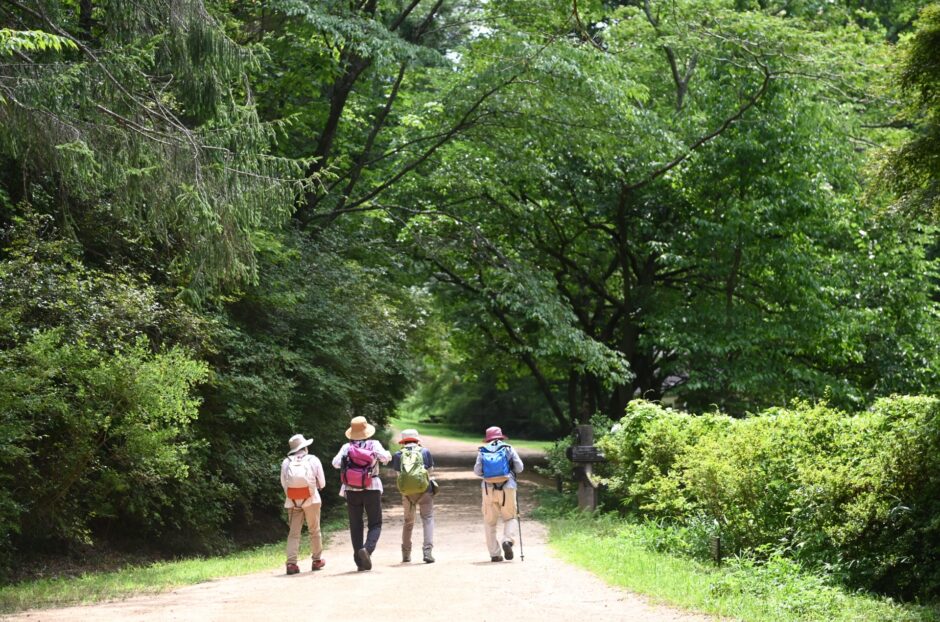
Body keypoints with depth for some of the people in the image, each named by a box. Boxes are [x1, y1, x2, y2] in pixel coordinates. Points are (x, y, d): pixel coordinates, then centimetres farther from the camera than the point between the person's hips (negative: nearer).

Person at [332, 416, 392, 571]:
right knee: (375, 524, 7)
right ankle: (367, 548, -20)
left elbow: (336, 463, -10)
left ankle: (360, 561, 6)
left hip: (352, 491, 2)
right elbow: (384, 457, -17)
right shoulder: (374, 444, -3)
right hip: (371, 489, -1)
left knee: (355, 526, 9)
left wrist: (345, 459, 10)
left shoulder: (347, 447, -1)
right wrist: (388, 455, 6)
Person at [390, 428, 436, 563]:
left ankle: (406, 554, 20)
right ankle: (427, 550, -16)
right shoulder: (425, 451, 0)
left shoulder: (398, 455, 1)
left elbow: (398, 472, 9)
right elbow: (431, 471, 9)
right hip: (424, 490, -2)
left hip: (407, 492, 2)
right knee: (427, 519, 0)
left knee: (408, 522, 16)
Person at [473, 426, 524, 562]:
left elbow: (477, 471, -1)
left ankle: (495, 553, 5)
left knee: (490, 522, 10)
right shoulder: (508, 449, 4)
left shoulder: (482, 451, 5)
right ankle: (508, 540, -17)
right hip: (507, 488, -1)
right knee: (510, 518, 12)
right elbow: (519, 468, 1)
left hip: (489, 489, 1)